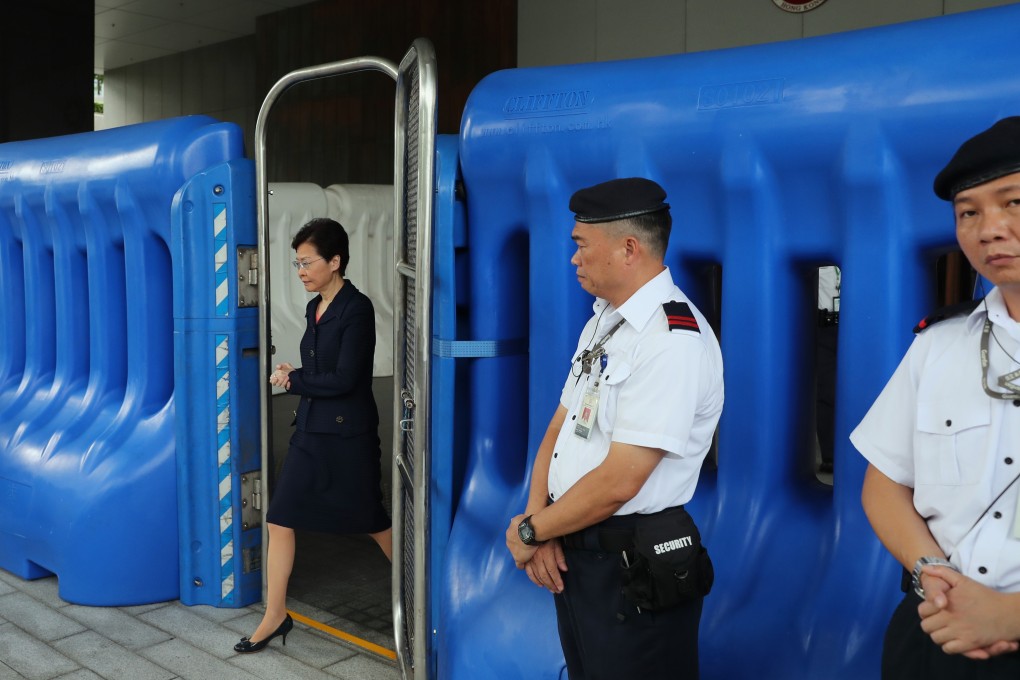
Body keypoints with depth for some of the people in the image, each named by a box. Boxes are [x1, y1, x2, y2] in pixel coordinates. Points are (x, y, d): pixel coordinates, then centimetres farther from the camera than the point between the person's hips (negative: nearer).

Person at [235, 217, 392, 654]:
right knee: (279, 519, 6)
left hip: (348, 434, -7)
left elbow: (344, 379, -20)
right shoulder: (314, 307, 9)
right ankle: (275, 616, 19)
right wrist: (294, 378, -6)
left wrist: (292, 381, -9)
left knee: (371, 520, 8)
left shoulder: (356, 309, -15)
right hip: (311, 430, 8)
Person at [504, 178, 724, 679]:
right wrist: (538, 523, -5)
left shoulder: (674, 339, -21)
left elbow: (618, 482, -23)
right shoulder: (603, 322, 9)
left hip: (632, 569, -8)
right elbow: (559, 428, 8)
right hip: (572, 552, 8)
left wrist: (530, 532, -11)